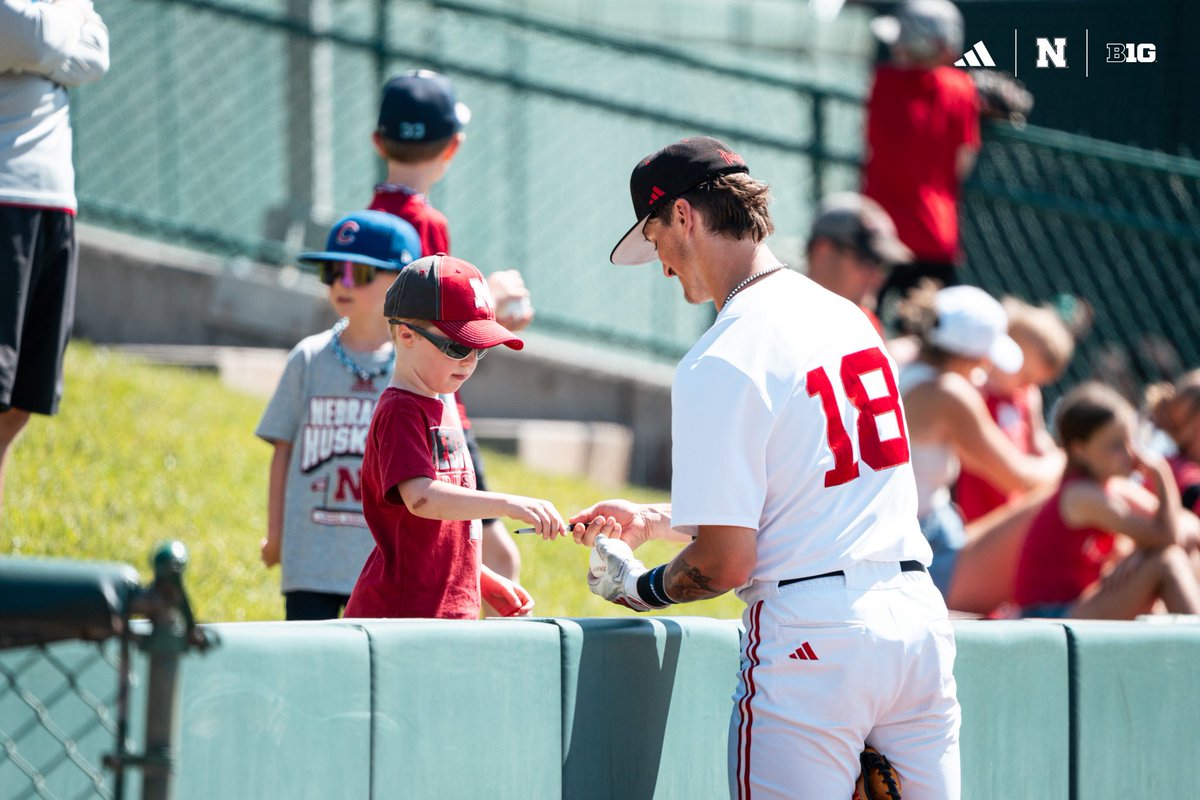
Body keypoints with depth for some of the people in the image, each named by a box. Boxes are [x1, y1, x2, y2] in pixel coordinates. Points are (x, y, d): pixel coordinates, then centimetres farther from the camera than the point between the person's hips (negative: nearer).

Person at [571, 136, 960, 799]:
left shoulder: (717, 366, -11)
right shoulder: (847, 315, 14)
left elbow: (725, 563, -13)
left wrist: (635, 587, 8)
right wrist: (651, 521, 33)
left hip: (811, 640, -7)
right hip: (919, 614, 7)